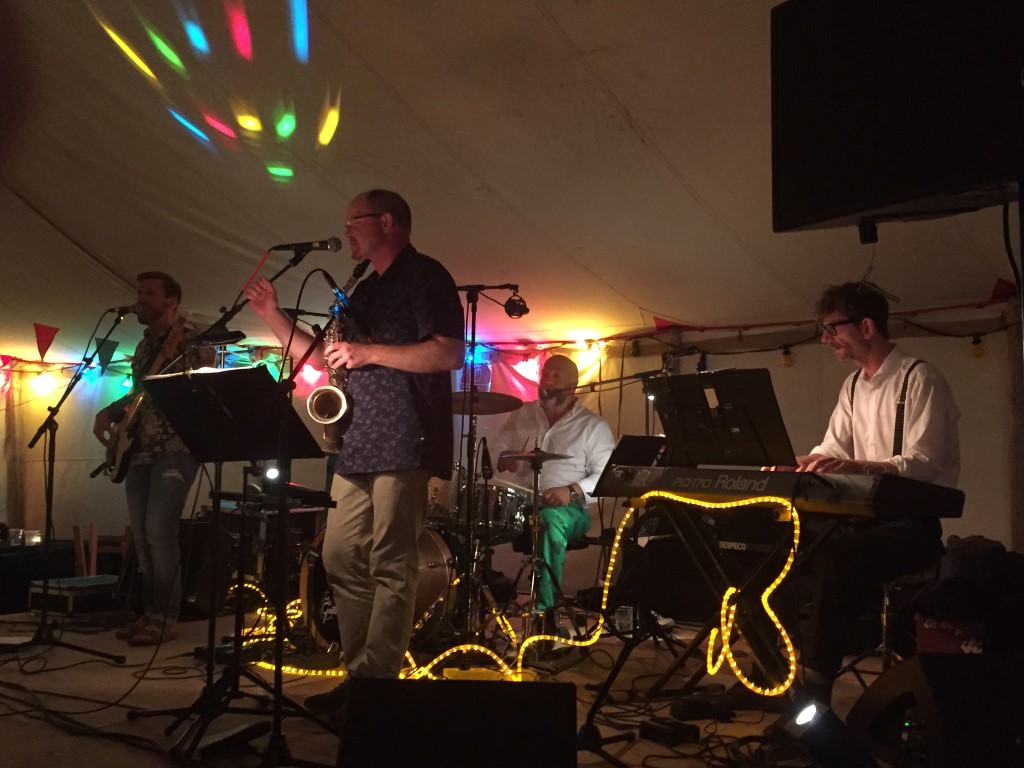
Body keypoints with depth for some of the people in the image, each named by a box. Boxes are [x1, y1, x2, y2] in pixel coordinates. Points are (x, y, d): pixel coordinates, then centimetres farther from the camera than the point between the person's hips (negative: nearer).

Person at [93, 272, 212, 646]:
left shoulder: (190, 338, -7)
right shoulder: (144, 345, 18)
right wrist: (108, 413, 13)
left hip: (177, 448, -8)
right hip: (138, 449, 9)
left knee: (159, 530, -13)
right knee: (141, 533, 9)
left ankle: (164, 617, -4)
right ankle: (151, 611, 18)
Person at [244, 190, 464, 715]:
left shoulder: (424, 276, -3)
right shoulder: (365, 290, 23)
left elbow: (450, 353, -15)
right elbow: (325, 358, 24)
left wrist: (369, 352, -15)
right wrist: (273, 316, 17)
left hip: (404, 445, -9)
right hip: (357, 445, 9)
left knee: (390, 568, -6)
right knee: (341, 562, 8)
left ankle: (375, 684, 0)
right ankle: (358, 673, 17)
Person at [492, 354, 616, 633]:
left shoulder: (592, 426, 4)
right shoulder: (521, 414, 15)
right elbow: (495, 451, 18)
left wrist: (572, 491, -18)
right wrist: (505, 459, -6)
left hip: (567, 508, -3)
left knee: (551, 521, -39)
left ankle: (545, 610, -33)